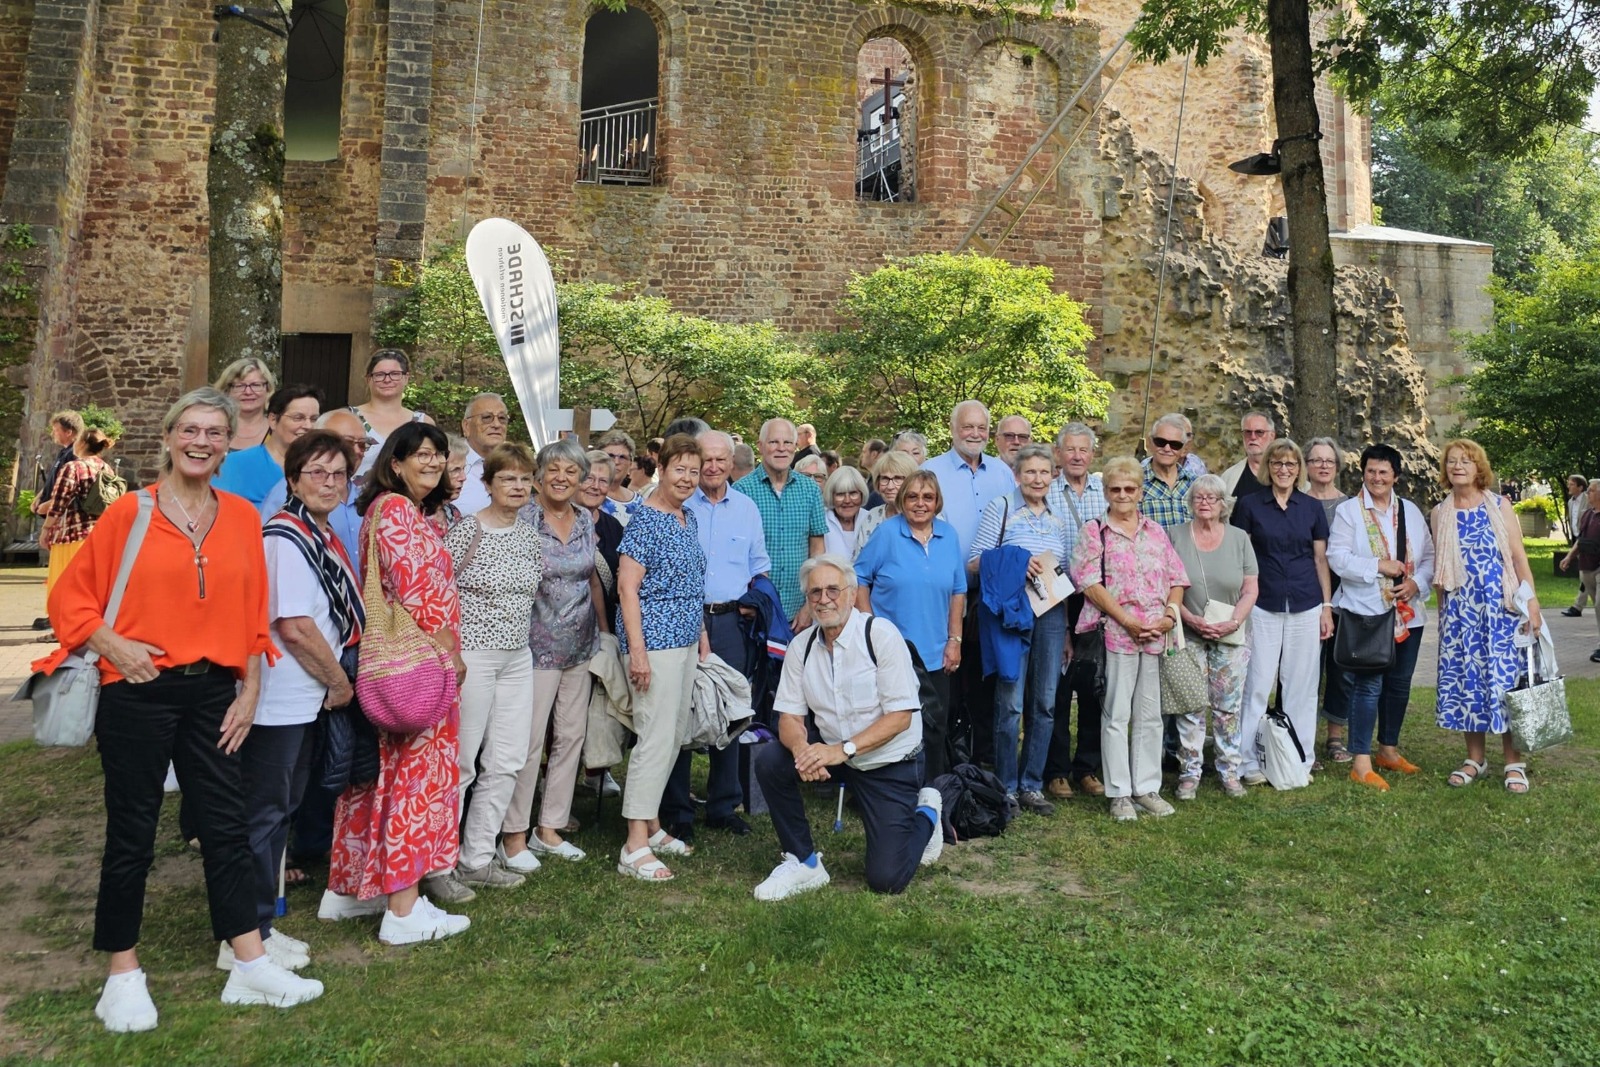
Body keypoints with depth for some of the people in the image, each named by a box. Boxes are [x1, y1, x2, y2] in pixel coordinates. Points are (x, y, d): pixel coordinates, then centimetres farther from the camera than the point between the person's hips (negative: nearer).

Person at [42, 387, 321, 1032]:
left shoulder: (242, 518, 4)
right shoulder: (129, 512, -4)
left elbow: (252, 614, 7)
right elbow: (70, 596, 1)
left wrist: (250, 691, 4)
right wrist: (113, 645, -14)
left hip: (213, 693, 3)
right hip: (138, 694, -3)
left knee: (227, 826, 7)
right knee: (132, 834, 8)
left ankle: (250, 968, 17)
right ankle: (123, 977, 25)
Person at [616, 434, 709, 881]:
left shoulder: (689, 521, 14)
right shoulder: (646, 521, -11)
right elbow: (628, 587, -15)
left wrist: (702, 634, 18)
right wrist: (637, 650, -20)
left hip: (685, 639, 9)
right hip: (655, 640, -9)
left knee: (675, 735, 12)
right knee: (657, 736, -10)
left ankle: (652, 825, 24)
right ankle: (635, 847, -5)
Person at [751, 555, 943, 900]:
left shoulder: (881, 634, -17)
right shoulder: (802, 645, -3)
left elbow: (900, 716, -20)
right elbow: (789, 716, -4)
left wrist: (843, 750, -32)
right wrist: (801, 749, -28)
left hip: (887, 763, -4)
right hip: (832, 752, 4)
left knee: (886, 880, -8)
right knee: (769, 761, -22)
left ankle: (926, 813, 23)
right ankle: (803, 863, -3)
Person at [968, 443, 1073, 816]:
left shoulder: (1058, 519, 15)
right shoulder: (1000, 508, 0)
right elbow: (974, 562, -5)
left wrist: (1066, 629, 15)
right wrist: (1016, 564, -19)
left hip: (1051, 613, 5)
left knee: (1045, 702, 7)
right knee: (1010, 703, -3)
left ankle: (1032, 785, 19)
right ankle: (1006, 788, 10)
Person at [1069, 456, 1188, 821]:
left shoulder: (1155, 531, 14)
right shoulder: (1093, 531, 0)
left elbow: (1176, 578, 13)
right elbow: (1089, 583, -9)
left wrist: (1169, 615, -4)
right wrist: (1127, 621, -14)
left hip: (1156, 635, 4)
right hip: (1116, 632, -4)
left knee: (1150, 714, 10)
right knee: (1117, 714, 0)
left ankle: (1147, 787, 21)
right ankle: (1119, 793, 9)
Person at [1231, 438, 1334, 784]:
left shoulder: (1312, 508, 8)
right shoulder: (1248, 505, 1)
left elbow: (1321, 559, 11)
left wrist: (1327, 606, 7)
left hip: (1306, 609, 2)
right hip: (1263, 608, -2)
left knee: (1302, 687, 7)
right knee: (1257, 686, -2)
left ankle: (1301, 761, 18)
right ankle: (1249, 762, 6)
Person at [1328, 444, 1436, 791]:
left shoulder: (1410, 511, 12)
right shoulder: (1348, 510, -2)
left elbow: (1429, 556, 10)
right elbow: (1337, 557, -11)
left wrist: (1417, 582, -7)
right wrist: (1379, 566, -18)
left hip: (1408, 612, 5)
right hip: (1367, 612, -5)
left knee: (1399, 683, 13)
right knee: (1368, 685, -8)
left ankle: (1388, 749, 29)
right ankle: (1361, 762, -4)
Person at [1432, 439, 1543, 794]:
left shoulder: (1499, 506, 2)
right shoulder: (1439, 514, 7)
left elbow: (1518, 555, -1)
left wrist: (1532, 602, -8)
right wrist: (1443, 612, 11)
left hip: (1500, 605, -2)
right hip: (1458, 610, 2)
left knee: (1505, 678, -2)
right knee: (1465, 679, 5)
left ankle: (1514, 762, 9)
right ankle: (1475, 758, 17)